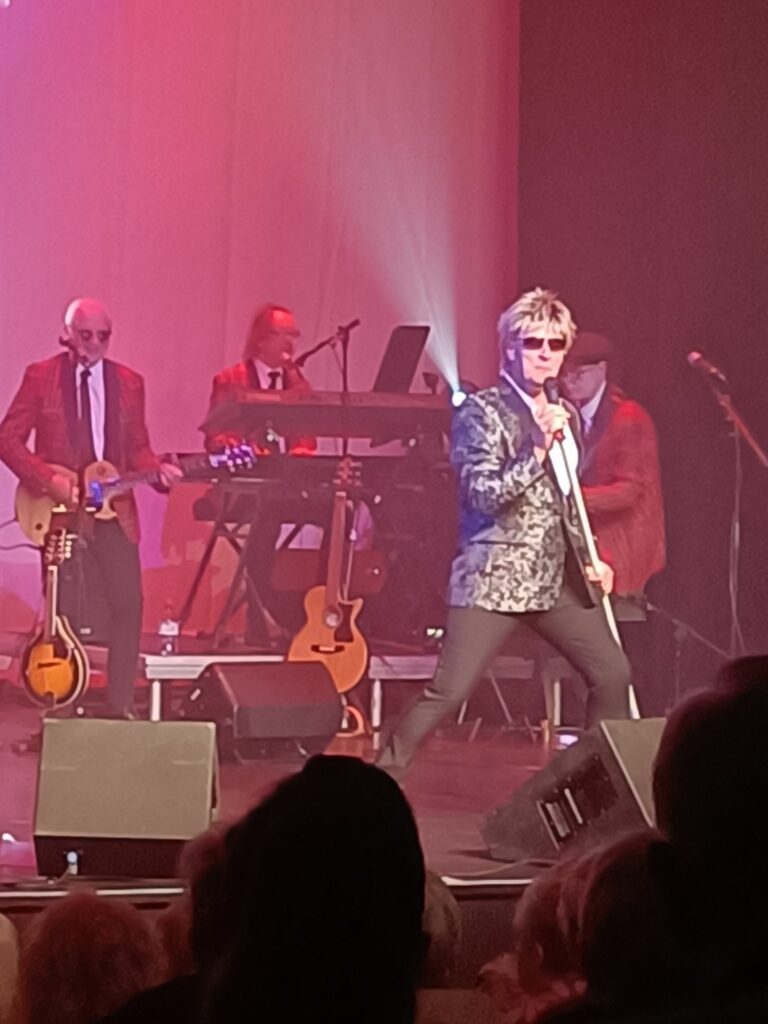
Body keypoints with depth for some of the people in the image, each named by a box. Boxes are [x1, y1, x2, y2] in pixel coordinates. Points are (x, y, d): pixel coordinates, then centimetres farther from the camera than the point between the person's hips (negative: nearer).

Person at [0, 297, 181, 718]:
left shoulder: (129, 382, 10)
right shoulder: (40, 377, -1)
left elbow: (137, 448, 12)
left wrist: (157, 470, -10)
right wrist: (50, 481, -16)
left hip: (113, 510, 3)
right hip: (59, 511, -3)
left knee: (128, 604, -4)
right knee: (67, 612, 0)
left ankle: (121, 704, 5)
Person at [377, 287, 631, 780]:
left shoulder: (564, 416, 15)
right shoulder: (482, 411, -6)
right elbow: (482, 495, -17)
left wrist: (588, 559, 17)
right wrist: (535, 450, -25)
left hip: (556, 578, 7)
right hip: (494, 578, -7)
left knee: (612, 673, 3)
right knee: (448, 692, -14)